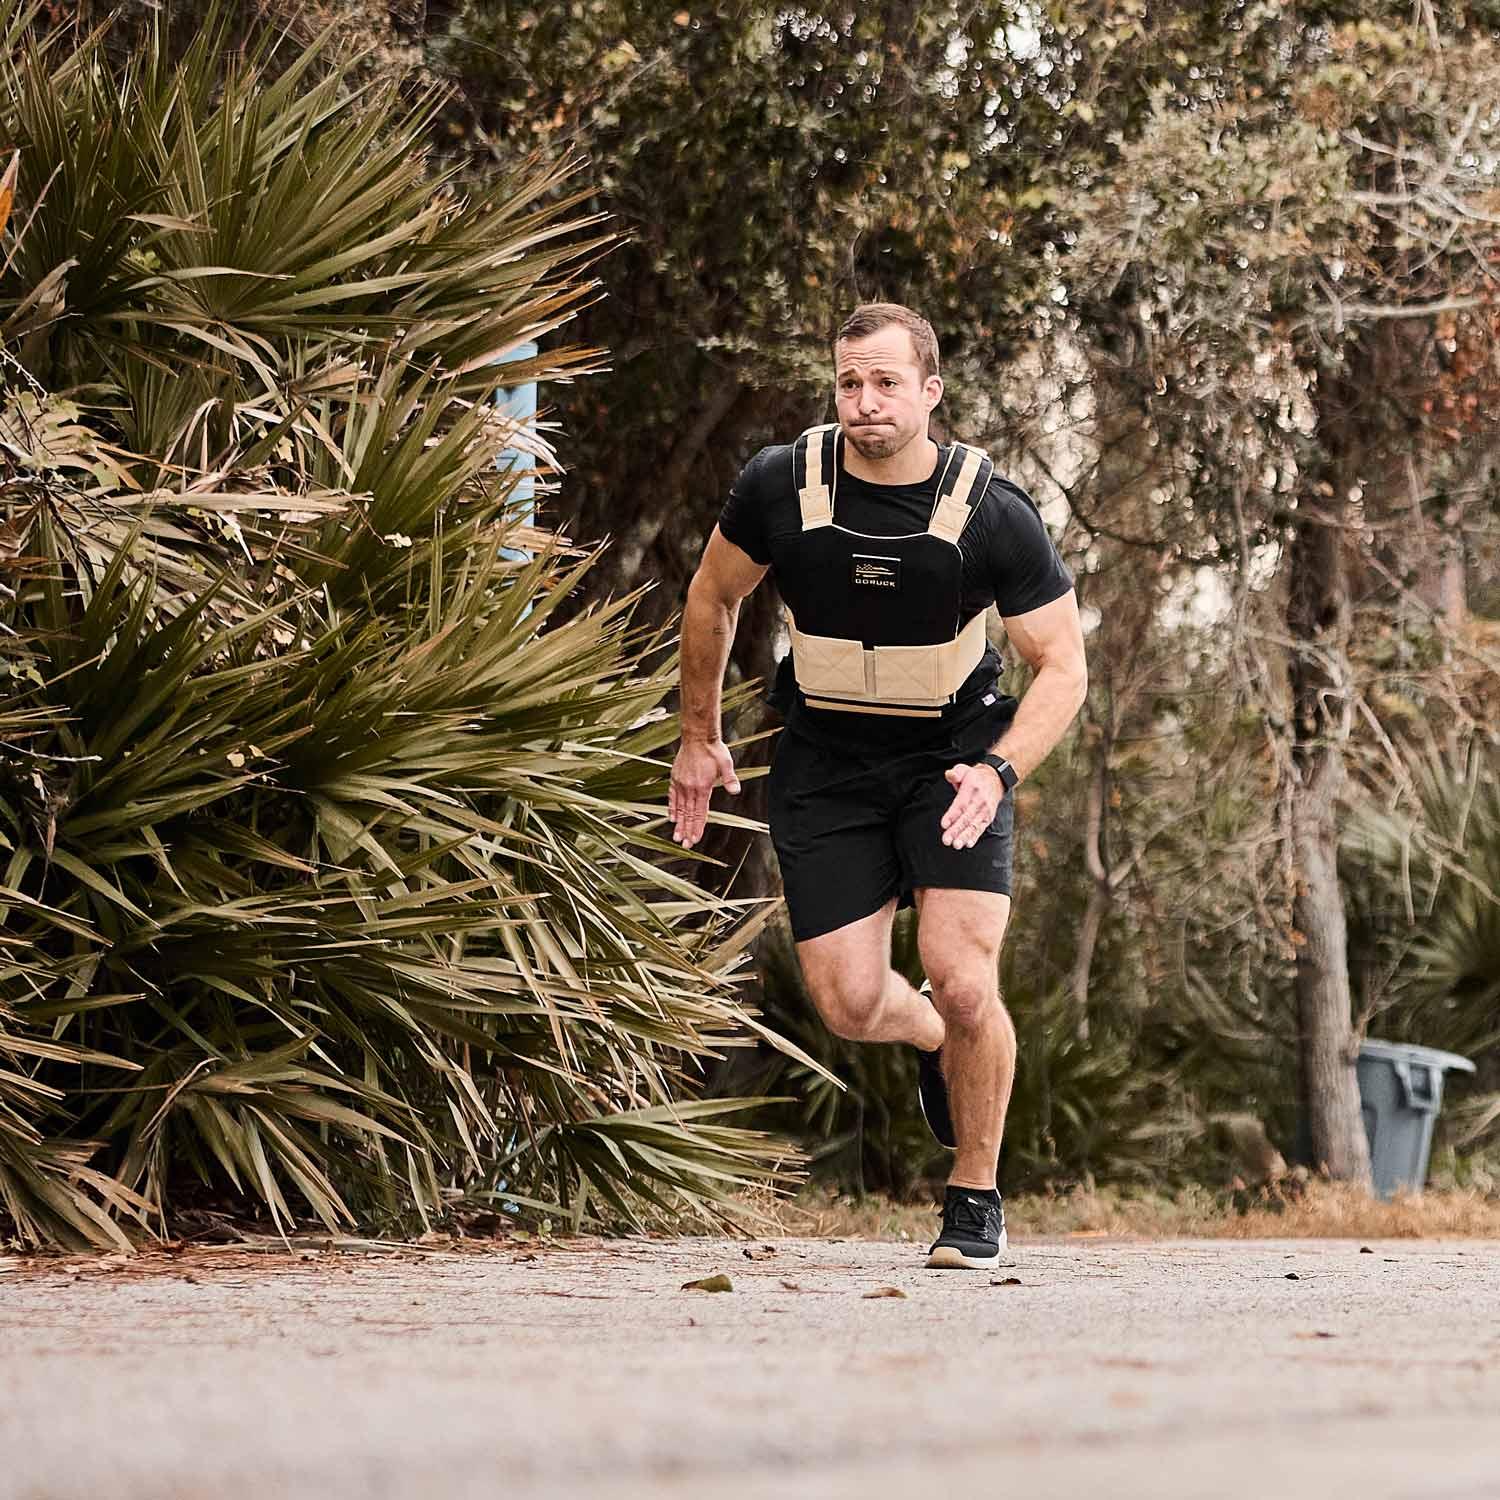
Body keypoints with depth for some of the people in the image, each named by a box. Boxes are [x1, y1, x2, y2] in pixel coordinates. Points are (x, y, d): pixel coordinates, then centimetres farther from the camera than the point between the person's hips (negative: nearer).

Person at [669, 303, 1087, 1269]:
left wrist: (999, 771, -26)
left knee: (964, 985, -17)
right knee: (849, 1005, -5)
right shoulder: (780, 488, -12)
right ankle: (935, 1039, 33)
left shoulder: (992, 514, -17)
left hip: (954, 758, -2)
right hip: (824, 764, 2)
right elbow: (713, 598, 8)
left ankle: (977, 1198, 7)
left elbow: (1063, 668, -10)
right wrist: (701, 739, 13)